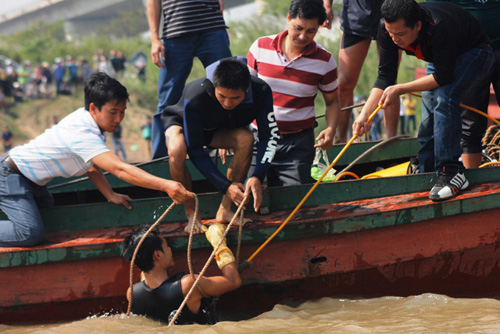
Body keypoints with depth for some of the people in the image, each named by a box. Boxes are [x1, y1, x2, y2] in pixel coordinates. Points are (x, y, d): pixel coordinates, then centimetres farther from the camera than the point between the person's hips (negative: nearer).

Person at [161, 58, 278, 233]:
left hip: (220, 130, 3)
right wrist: (225, 186, -40)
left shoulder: (261, 92, -32)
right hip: (181, 122, -3)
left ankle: (224, 210, -20)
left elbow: (270, 136, -25)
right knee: (177, 150, -38)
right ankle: (191, 215, -18)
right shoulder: (194, 98, -41)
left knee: (245, 138, -32)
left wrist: (257, 177, -40)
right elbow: (194, 150, -34)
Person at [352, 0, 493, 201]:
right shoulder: (388, 31, -24)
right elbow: (385, 76, -17)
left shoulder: (439, 28, -43)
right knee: (428, 120, 0)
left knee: (443, 97, -30)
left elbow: (443, 77, -35)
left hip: (474, 53, -7)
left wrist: (400, 89, -35)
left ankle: (451, 172, -29)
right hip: (439, 57, 7)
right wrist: (365, 114, -28)